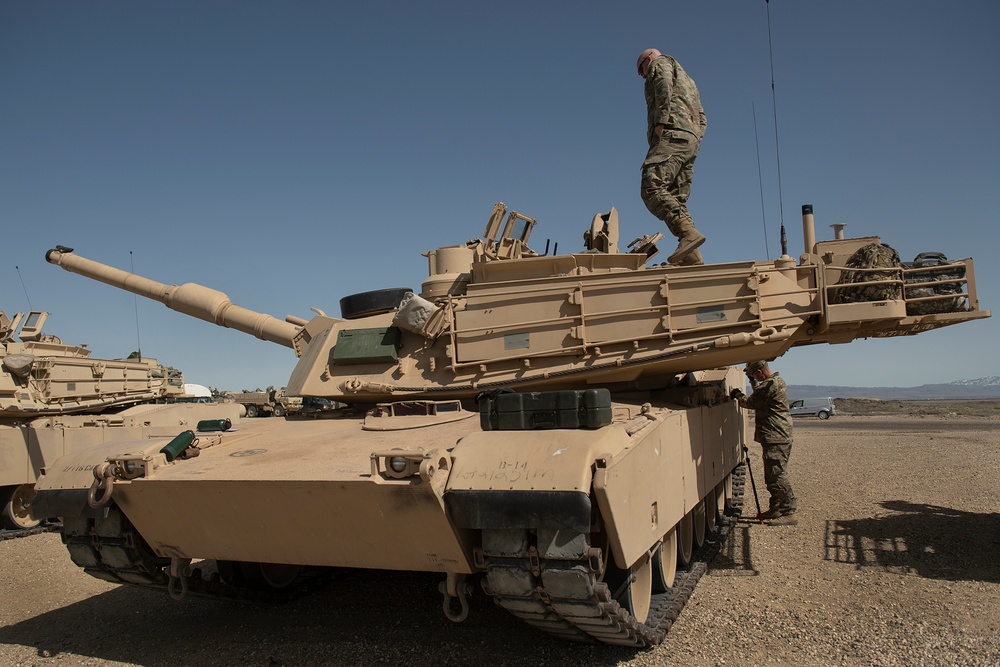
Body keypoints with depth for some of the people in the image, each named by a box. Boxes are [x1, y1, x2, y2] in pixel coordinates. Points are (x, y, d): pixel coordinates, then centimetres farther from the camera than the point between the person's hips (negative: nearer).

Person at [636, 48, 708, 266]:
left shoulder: (661, 63, 14)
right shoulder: (687, 80, 38)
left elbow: (665, 86, -10)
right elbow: (702, 119, 30)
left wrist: (661, 122, -17)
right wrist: (694, 143, 18)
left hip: (672, 133, -9)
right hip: (691, 138, 9)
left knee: (652, 188, -21)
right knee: (677, 199, 2)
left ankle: (689, 233, -38)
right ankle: (692, 257, -12)